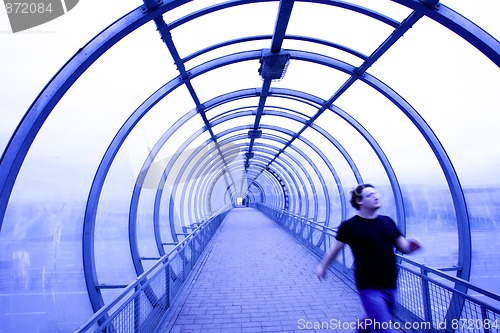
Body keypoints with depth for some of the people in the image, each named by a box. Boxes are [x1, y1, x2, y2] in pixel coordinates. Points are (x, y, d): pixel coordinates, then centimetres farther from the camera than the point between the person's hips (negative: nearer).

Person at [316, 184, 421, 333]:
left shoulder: (387, 221, 4)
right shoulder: (349, 226, -12)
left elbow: (403, 247, 8)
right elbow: (335, 248, -1)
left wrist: (411, 245, -13)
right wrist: (323, 266, 8)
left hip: (390, 287, 6)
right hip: (370, 288, -5)